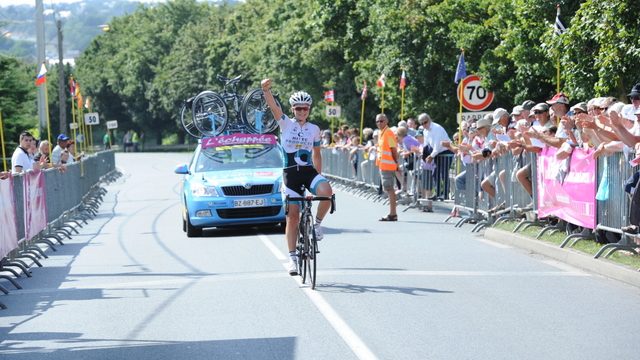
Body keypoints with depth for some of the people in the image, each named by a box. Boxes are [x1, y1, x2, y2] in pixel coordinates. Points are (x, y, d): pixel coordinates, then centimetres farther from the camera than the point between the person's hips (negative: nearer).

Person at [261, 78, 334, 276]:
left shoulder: (314, 129, 8)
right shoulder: (285, 123, 1)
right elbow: (273, 107, -16)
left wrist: (319, 175, 16)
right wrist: (266, 90, -33)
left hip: (309, 171, 1)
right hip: (290, 173, -1)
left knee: (326, 191, -31)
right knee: (292, 216, -1)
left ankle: (317, 224, -7)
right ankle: (292, 257, 9)